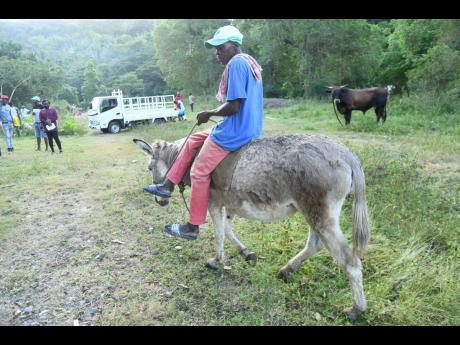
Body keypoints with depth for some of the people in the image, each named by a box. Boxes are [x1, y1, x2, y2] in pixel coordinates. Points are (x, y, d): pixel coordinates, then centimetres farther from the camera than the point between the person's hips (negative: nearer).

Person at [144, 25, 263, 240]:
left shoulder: (236, 63, -14)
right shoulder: (250, 62, 17)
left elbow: (232, 106, -22)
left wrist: (208, 114, -7)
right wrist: (214, 115, 17)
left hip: (235, 131, -11)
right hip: (248, 127, 11)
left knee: (199, 172, -3)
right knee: (193, 140, 19)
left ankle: (192, 228, 8)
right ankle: (168, 185, 24)